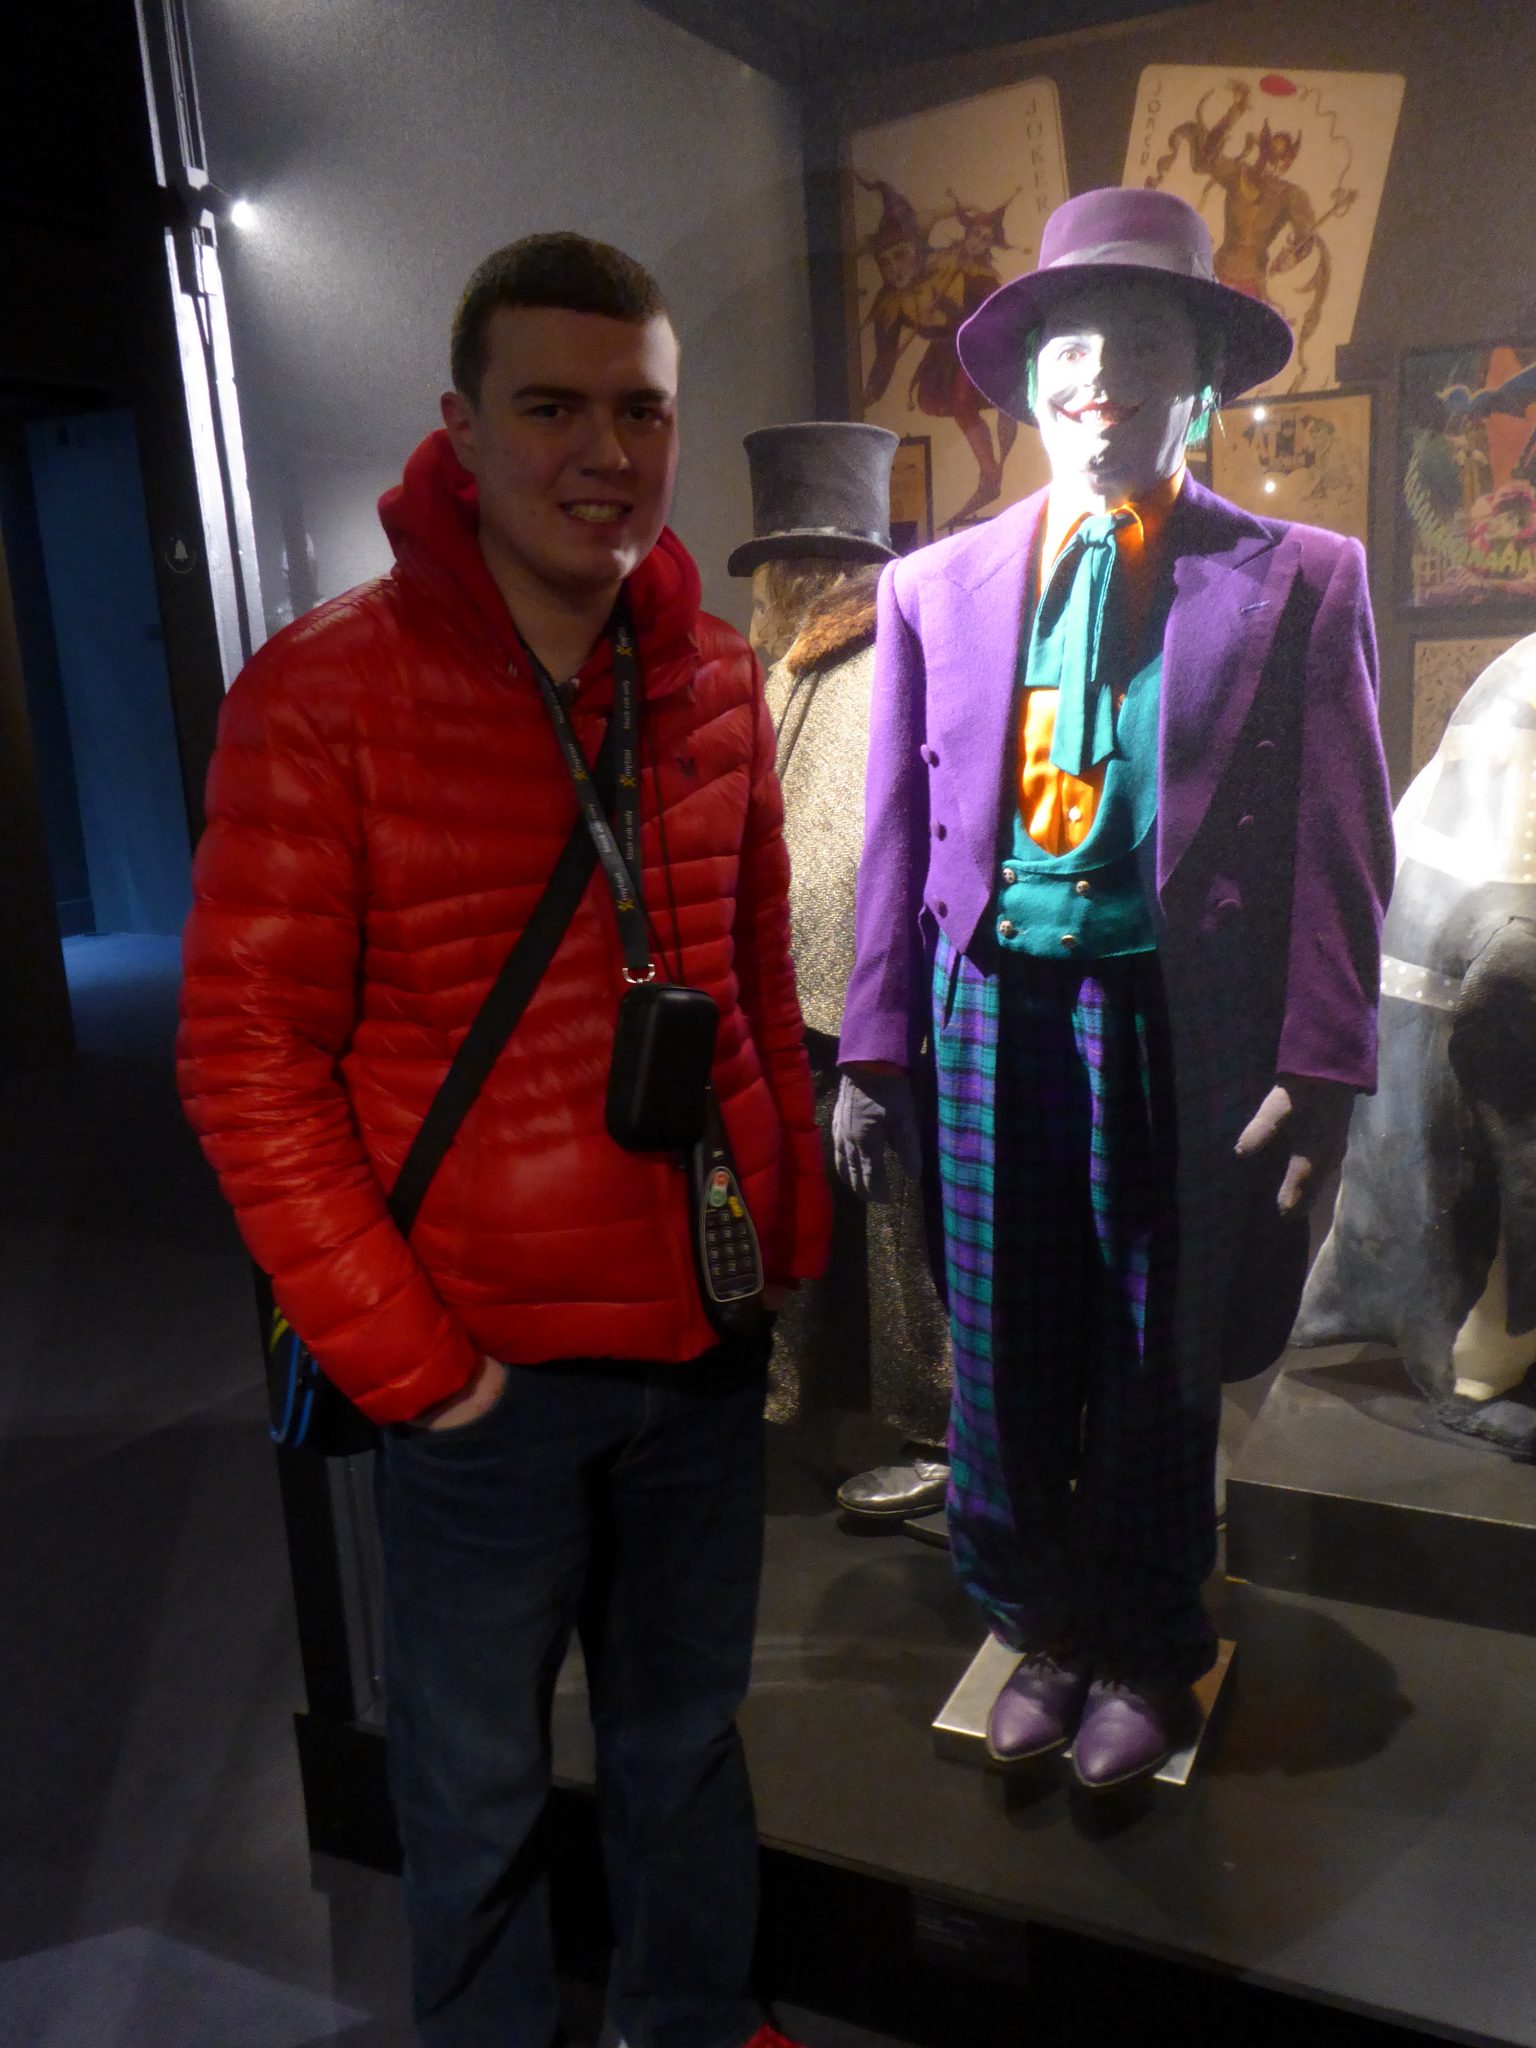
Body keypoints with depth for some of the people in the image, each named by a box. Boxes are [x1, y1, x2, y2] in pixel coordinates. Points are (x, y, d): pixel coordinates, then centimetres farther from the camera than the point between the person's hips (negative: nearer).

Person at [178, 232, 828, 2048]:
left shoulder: (717, 681, 3)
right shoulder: (324, 694, -11)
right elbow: (249, 1062, -11)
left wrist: (790, 1233, 9)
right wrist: (401, 1355, -12)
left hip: (706, 1339, 5)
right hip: (486, 1366, -4)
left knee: (686, 1729, 23)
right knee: (478, 1779, 15)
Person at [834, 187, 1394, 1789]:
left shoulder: (1299, 578, 0)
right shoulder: (935, 587, 7)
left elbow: (1340, 845, -2)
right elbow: (898, 831, 6)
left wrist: (1320, 1068, -8)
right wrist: (874, 1051, 2)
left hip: (1181, 1023, -1)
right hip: (990, 1010, 2)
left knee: (1158, 1369, 13)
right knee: (1003, 1358, 12)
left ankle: (1143, 1657, 39)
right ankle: (1042, 1635, 39)